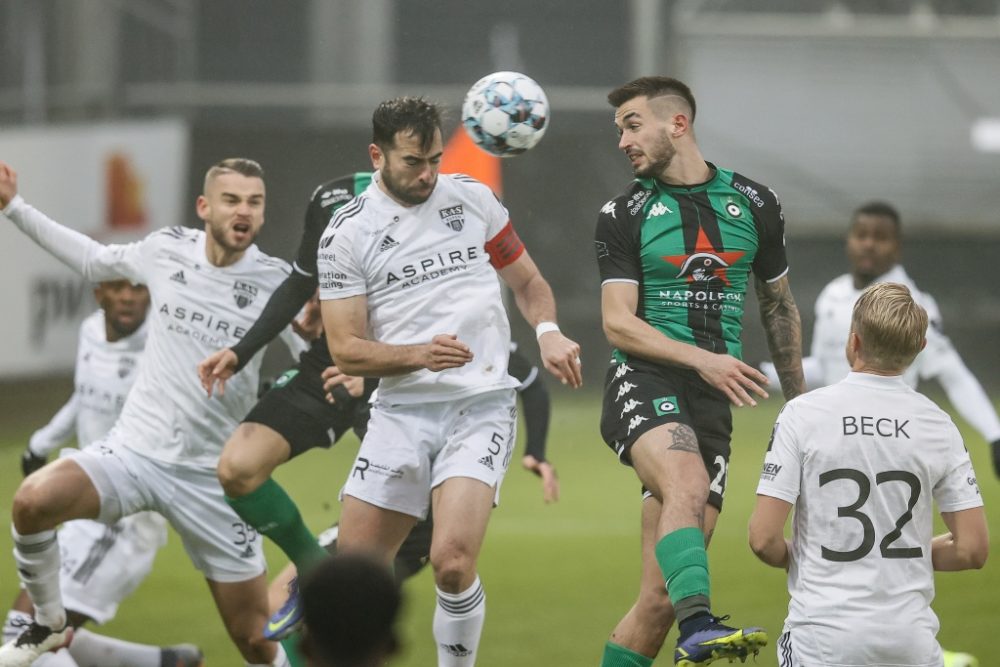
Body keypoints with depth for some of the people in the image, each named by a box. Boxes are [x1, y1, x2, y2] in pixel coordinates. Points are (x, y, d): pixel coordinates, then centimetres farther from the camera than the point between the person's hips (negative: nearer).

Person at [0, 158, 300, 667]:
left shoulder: (275, 281, -5)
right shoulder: (166, 250, 1)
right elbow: (95, 262, 20)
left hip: (211, 476, -1)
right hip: (134, 449, 1)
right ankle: (49, 625, -2)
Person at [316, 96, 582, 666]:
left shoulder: (472, 199, 7)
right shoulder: (347, 234, 1)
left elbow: (528, 281, 19)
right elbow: (346, 350, -2)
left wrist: (548, 331, -2)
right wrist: (419, 354, -19)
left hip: (482, 408, -1)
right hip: (402, 411, 1)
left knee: (452, 562, -21)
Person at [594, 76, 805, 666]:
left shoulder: (755, 204, 12)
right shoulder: (624, 214, 5)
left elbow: (779, 307, 23)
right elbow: (618, 322, -3)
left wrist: (797, 402, 25)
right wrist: (702, 359, -17)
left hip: (713, 400, 3)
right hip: (642, 381, -3)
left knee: (661, 594, -4)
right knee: (688, 485, -37)